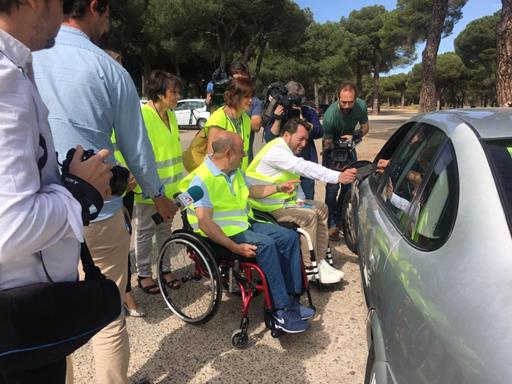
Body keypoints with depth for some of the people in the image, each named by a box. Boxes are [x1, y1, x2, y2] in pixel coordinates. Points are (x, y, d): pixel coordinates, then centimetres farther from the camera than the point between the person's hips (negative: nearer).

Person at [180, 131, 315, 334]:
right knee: (266, 244, -31)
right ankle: (281, 312, -21)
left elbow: (249, 191, 29)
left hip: (246, 224, 9)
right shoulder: (201, 180, -19)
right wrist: (234, 247, -33)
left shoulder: (235, 172, 9)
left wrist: (277, 187, 25)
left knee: (290, 237, -1)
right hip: (223, 233, -9)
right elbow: (205, 222, -27)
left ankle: (291, 298, 2)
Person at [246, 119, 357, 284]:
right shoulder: (276, 150, -21)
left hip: (282, 200, 11)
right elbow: (305, 168, -32)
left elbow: (294, 177, 18)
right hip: (267, 206, -10)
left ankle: (320, 260, 4)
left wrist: (300, 199, -1)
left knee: (321, 208, 5)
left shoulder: (286, 151, 12)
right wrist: (338, 177, -37)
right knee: (308, 215, -24)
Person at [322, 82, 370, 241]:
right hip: (332, 148, -4)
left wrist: (353, 137, -25)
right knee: (333, 186, -13)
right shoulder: (330, 114, -33)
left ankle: (339, 218, 18)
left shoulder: (361, 106, -21)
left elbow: (365, 127, -4)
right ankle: (332, 225, -5)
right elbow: (328, 143, -26)